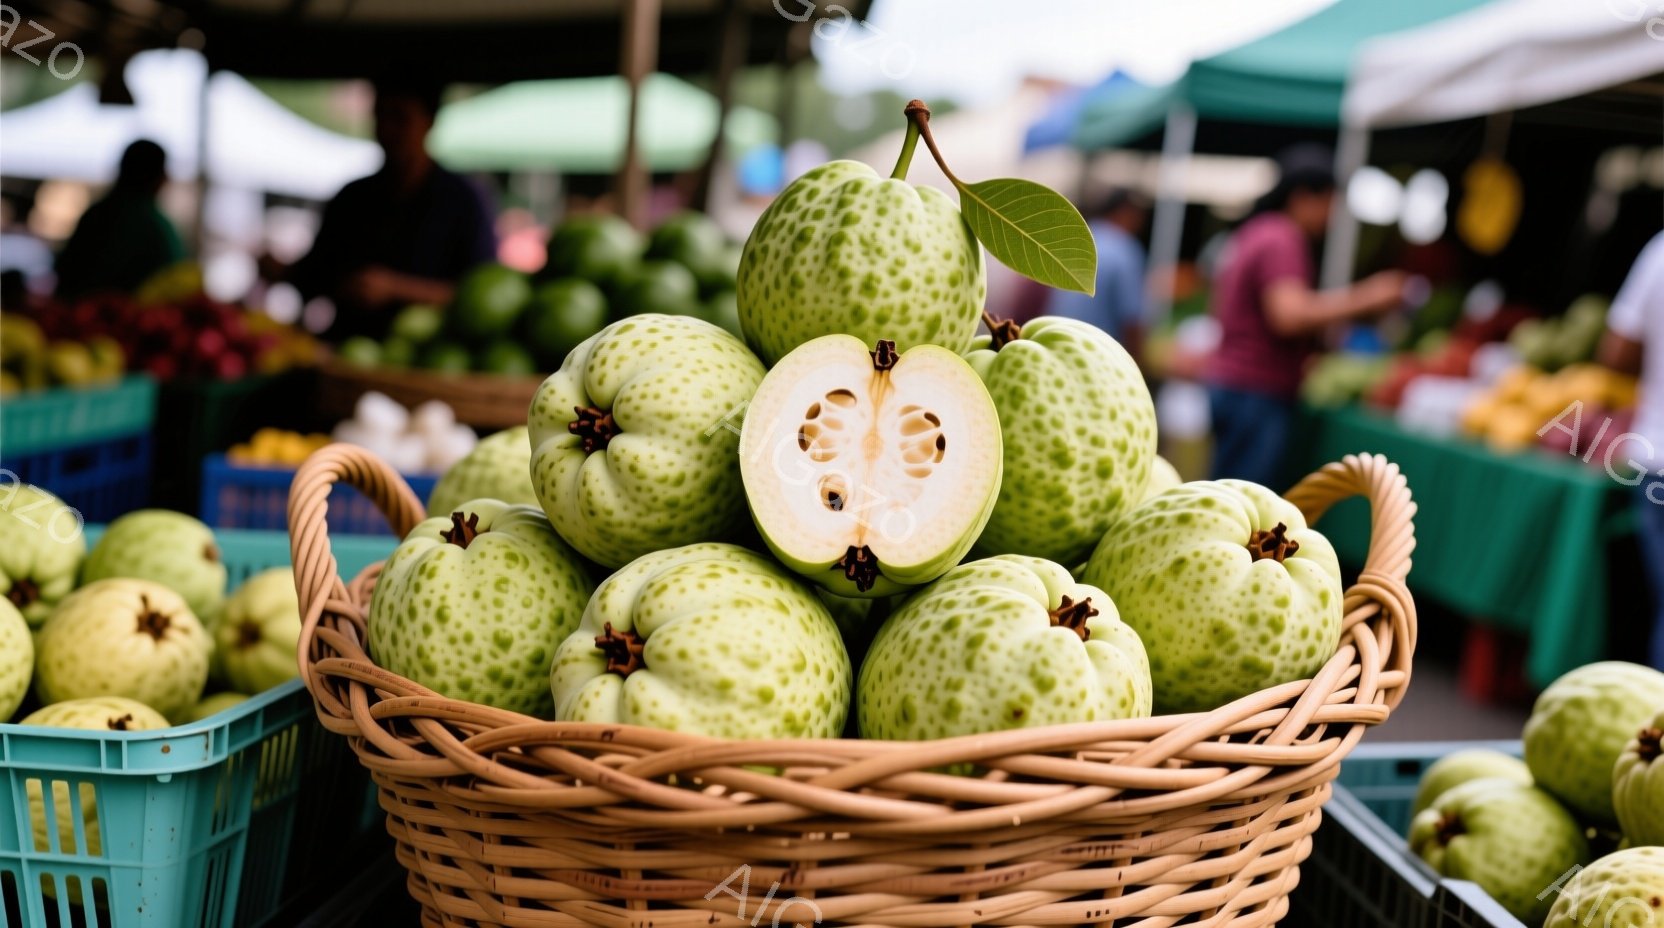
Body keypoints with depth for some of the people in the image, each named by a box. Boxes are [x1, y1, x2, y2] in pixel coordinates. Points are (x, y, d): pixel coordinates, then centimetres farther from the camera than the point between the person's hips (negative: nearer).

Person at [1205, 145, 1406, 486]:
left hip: (1229, 384, 10)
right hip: (1259, 394, -10)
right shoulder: (1283, 241, -13)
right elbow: (1290, 316, -25)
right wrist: (1365, 299, -18)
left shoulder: (1253, 234, 17)